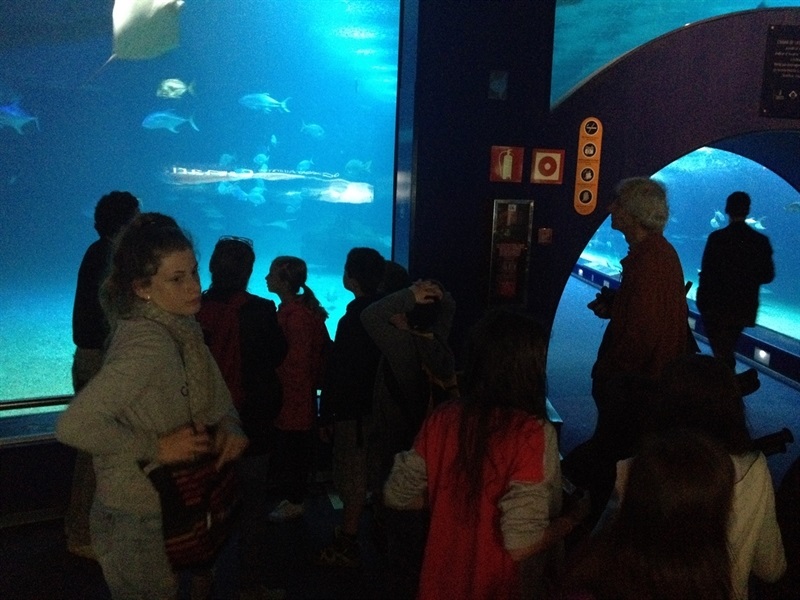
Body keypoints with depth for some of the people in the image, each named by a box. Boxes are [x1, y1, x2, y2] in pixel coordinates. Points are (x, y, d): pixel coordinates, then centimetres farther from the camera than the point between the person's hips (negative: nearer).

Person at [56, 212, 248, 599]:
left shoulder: (181, 328, 0)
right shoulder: (147, 344, -27)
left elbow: (214, 394, 10)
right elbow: (73, 426, -33)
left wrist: (228, 426, -10)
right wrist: (155, 447, -26)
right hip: (141, 521, -8)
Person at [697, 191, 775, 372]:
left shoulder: (717, 238, -13)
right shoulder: (761, 241, -2)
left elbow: (706, 272, -14)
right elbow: (767, 276, 3)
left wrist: (702, 302, -4)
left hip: (716, 306, -4)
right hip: (744, 308, 4)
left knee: (721, 352, 2)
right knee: (727, 350, 21)